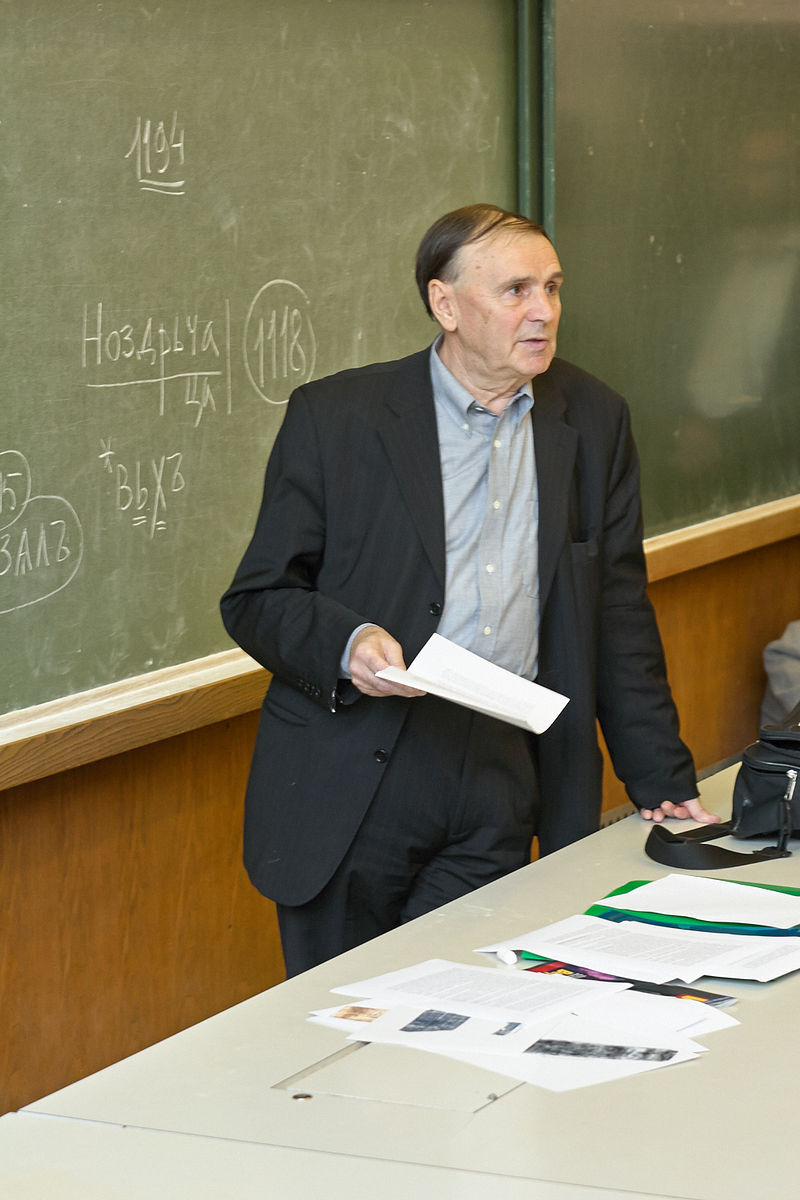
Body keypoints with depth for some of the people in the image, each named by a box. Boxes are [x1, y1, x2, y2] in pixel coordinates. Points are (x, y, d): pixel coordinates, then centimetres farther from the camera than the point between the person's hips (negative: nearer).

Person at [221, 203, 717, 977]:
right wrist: (348, 643, -20)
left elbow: (618, 616, 14)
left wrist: (663, 783, 11)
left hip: (503, 784, 2)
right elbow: (256, 600, 1)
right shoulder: (334, 418, -1)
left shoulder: (594, 421, 10)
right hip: (353, 785, -2)